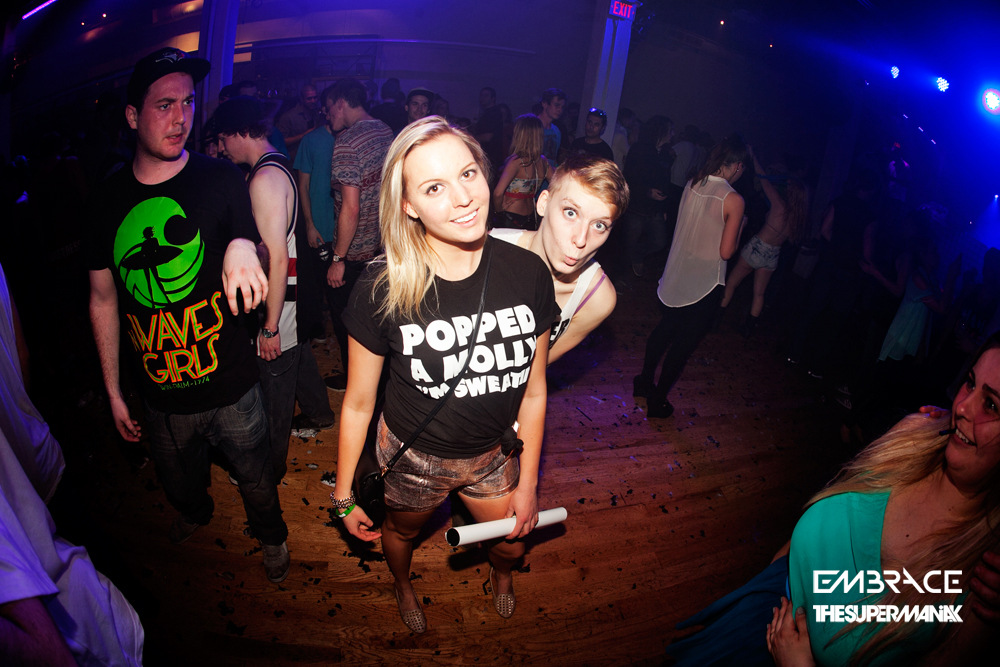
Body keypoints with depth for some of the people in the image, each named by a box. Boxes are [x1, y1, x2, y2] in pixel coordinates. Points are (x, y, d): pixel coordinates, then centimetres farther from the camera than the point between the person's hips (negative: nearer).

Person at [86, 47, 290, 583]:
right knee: (179, 483, 27)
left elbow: (249, 254, -1)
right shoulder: (108, 198, -2)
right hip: (161, 397, 3)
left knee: (255, 479, 16)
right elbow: (104, 299, 6)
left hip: (231, 386, -2)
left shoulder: (221, 179, -9)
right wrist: (113, 391, 8)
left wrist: (241, 248, -28)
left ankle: (271, 536, 48)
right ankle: (196, 513, 62)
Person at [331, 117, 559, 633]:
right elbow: (358, 404, -13)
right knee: (402, 532, 28)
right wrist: (344, 497, -3)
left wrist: (527, 484, 0)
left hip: (495, 455, 2)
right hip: (413, 457, -1)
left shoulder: (528, 272, -20)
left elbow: (533, 390, -8)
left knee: (511, 545, 26)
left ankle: (500, 573, 66)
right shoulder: (383, 288, -27)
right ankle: (403, 585, 68)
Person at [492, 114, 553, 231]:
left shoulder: (516, 161, -21)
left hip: (510, 219, -6)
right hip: (530, 220, 6)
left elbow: (498, 193, -28)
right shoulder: (543, 161, -1)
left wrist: (498, 208, -10)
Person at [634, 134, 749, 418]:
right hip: (705, 285, -6)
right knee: (684, 342, 8)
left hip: (675, 275, 6)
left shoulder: (693, 184, -1)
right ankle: (658, 400, 17)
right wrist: (739, 227, -1)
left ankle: (644, 381, 37)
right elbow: (726, 251, -18)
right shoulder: (733, 200, -18)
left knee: (665, 329, 24)